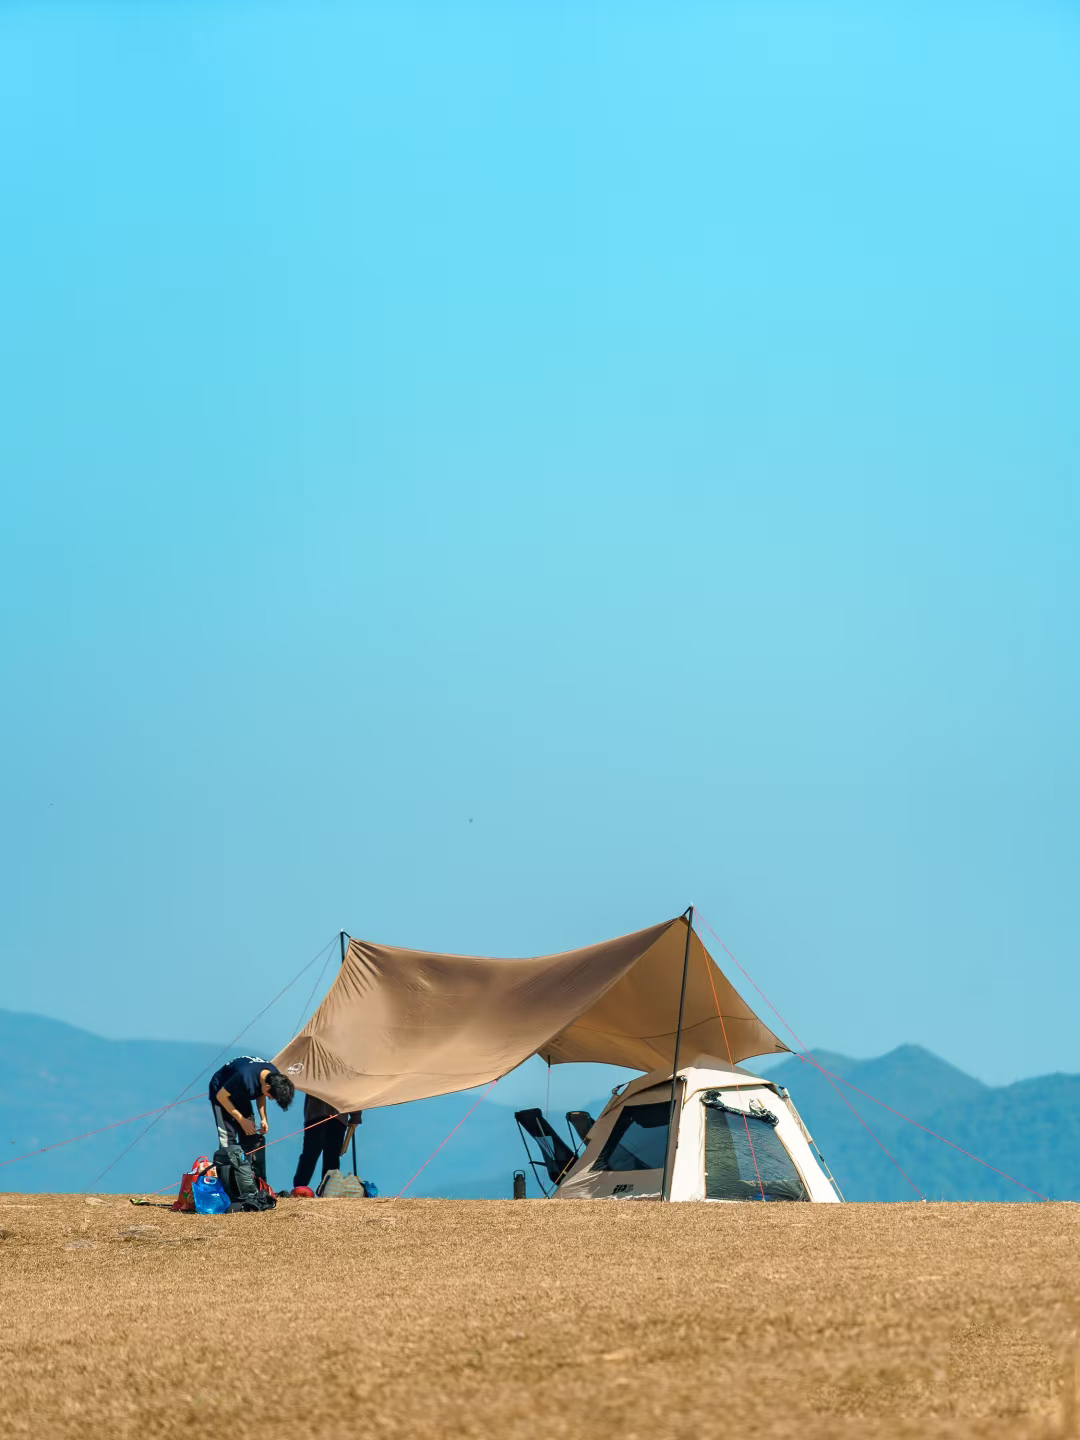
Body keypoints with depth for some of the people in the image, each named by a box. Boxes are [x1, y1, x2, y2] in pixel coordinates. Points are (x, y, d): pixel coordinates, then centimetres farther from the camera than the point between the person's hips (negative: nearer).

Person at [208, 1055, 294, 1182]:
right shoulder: (246, 1077, -40)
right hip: (222, 1092, -6)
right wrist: (242, 1120, -22)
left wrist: (263, 1119, -9)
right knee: (228, 1139, -17)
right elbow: (221, 1096, -26)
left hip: (240, 1095, 6)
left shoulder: (275, 1076, -18)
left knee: (252, 1139, -1)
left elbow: (260, 1095, 4)